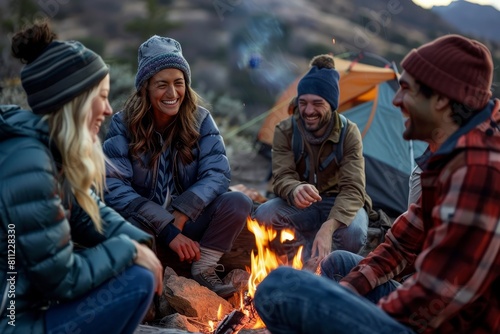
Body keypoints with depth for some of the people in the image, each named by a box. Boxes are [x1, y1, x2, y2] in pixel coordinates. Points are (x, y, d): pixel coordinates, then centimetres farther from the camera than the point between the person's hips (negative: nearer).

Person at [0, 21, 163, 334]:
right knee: (138, 281, -14)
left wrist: (138, 242, -5)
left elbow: (91, 212, 11)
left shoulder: (54, 147, 1)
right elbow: (63, 279, -23)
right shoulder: (29, 166, -28)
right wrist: (128, 249, -12)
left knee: (133, 263, 8)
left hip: (32, 294, 9)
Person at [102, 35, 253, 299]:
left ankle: (203, 269, -6)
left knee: (239, 203, -23)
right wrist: (167, 230, -28)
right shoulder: (123, 124, -12)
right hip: (143, 224, -2)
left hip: (188, 220, 2)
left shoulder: (200, 119, -6)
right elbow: (114, 187, -21)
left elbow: (217, 173, -14)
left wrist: (180, 214, -28)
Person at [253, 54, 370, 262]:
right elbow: (282, 178, -21)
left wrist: (328, 226, -43)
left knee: (353, 233, -35)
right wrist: (295, 190, -49)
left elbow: (353, 189, -24)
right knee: (264, 215, -30)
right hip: (300, 207, 1)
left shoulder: (349, 133, -16)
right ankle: (312, 262, -14)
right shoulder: (285, 132, -13)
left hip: (339, 205, -1)